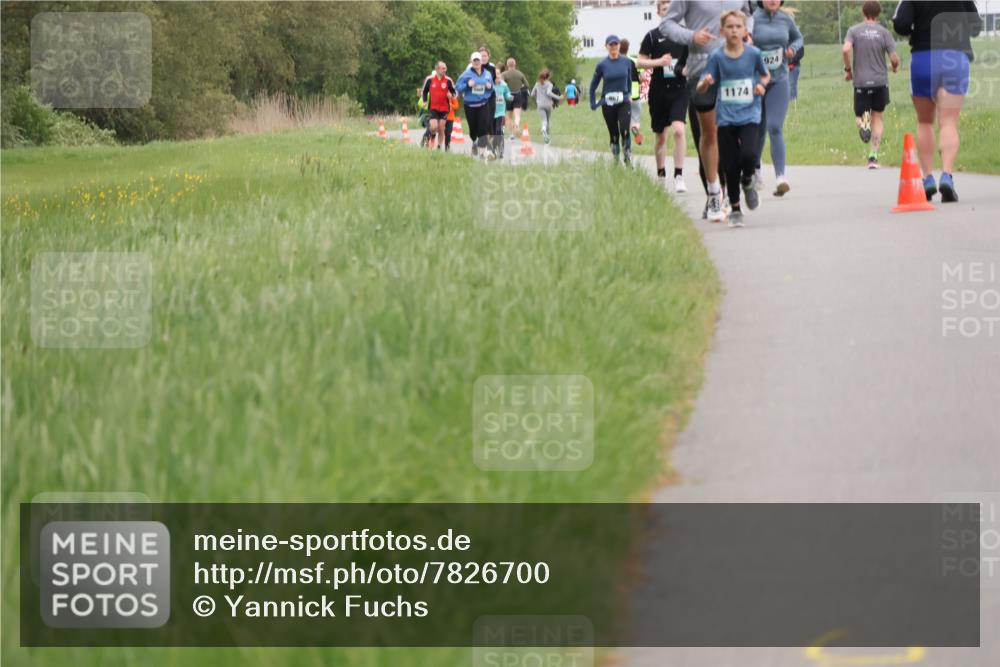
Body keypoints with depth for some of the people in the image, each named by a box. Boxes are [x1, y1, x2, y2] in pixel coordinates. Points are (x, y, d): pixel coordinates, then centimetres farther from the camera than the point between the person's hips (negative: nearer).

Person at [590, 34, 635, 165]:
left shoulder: (627, 62, 1)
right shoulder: (602, 65, -3)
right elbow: (593, 85, 8)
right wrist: (593, 103, 7)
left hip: (623, 103, 0)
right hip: (608, 104, 0)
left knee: (624, 131, -21)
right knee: (614, 135, 6)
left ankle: (628, 159, -11)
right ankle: (616, 162, 22)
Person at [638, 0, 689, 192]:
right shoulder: (653, 36, 2)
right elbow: (641, 61, 2)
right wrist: (658, 62, -16)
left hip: (679, 89, -1)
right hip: (658, 91, 1)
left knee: (678, 130, -20)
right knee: (660, 136, 11)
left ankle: (679, 176, -18)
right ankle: (661, 175, 27)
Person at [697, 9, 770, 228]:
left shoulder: (753, 53, -1)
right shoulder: (717, 56, -2)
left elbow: (766, 74, 17)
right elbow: (700, 89, -2)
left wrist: (762, 85, -5)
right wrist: (705, 82, -24)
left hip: (749, 115, -1)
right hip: (726, 118, 1)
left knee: (748, 155, -23)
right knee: (730, 166, 1)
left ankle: (747, 182, 12)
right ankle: (735, 209, 18)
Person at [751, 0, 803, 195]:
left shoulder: (786, 18, 2)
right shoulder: (752, 19, -10)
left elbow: (798, 38, 19)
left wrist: (792, 49, -2)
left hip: (779, 80, 1)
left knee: (775, 128, -13)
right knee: (758, 129, 12)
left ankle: (780, 177, -19)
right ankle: (755, 170, 37)